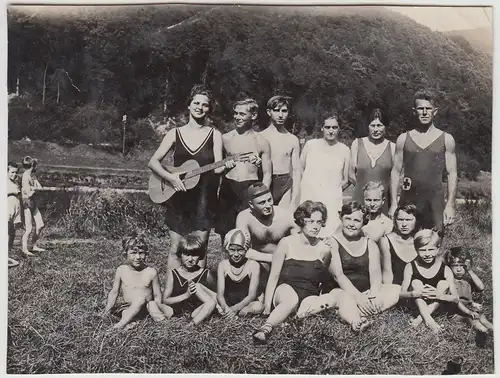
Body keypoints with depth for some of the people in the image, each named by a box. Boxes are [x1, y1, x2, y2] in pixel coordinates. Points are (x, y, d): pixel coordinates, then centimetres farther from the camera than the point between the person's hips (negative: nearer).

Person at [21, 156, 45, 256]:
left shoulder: (32, 175, 10)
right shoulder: (26, 177, -17)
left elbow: (40, 187, 2)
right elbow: (29, 193, -24)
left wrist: (33, 188, -14)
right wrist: (34, 189, -10)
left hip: (33, 203, 9)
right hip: (27, 203, -9)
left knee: (40, 225, 10)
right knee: (29, 229, -4)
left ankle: (34, 246, 21)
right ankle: (24, 249, 8)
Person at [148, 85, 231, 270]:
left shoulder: (214, 134, 5)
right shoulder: (175, 133, 6)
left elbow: (217, 168, -3)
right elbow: (153, 162, 3)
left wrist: (226, 165, -26)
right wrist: (170, 177, -14)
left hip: (204, 199, -1)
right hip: (178, 198, 1)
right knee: (175, 250, 4)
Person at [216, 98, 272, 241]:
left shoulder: (262, 142, 4)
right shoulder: (225, 138, 9)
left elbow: (267, 174, 6)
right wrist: (216, 189, 5)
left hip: (250, 190, -2)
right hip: (227, 188, 2)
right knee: (226, 236, 5)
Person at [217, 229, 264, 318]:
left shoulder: (253, 265, -4)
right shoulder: (223, 265, 0)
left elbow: (252, 295, -10)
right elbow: (220, 294, -6)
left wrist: (236, 308, -27)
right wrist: (225, 308, -29)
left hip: (244, 304, -1)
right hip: (227, 304, 1)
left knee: (259, 306, -33)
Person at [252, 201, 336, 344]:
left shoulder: (324, 249, 4)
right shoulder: (287, 243, -3)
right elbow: (273, 277, -1)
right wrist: (267, 305, -8)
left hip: (310, 296, 2)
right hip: (285, 290, -2)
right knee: (291, 299, -39)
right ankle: (265, 328, -47)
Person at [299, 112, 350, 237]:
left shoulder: (344, 150, 7)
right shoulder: (310, 144, 8)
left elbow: (346, 180, 14)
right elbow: (300, 168, 16)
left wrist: (334, 188, 1)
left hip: (332, 201, -1)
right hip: (308, 199, 1)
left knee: (329, 235, -11)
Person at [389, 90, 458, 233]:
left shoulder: (446, 139, 5)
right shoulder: (403, 139, 7)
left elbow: (452, 174, 3)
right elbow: (395, 172, 7)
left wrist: (450, 205, -6)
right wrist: (393, 203, -1)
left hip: (435, 201, -1)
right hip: (408, 200, 1)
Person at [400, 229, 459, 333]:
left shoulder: (445, 270, -12)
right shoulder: (410, 267, -11)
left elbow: (456, 298, -14)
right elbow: (402, 293, -12)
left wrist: (440, 295, -35)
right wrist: (415, 293, -34)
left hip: (437, 306, 0)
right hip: (417, 304, 0)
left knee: (444, 284, -22)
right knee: (416, 283, -23)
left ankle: (420, 318, -26)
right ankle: (428, 320, -32)